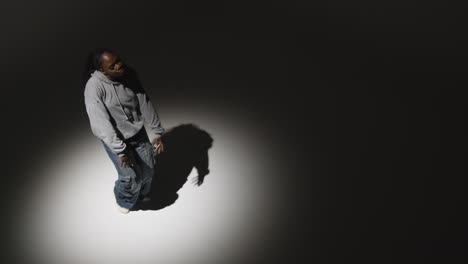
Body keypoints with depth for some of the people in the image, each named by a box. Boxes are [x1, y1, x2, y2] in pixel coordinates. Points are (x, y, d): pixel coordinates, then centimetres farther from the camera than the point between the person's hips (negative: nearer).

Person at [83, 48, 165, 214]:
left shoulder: (129, 74, -10)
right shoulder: (94, 87, -25)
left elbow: (144, 104, -4)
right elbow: (102, 124, -26)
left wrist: (156, 132, -3)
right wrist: (120, 150, -26)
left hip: (138, 132, 5)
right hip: (115, 139, -5)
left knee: (148, 168, 13)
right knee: (131, 176, -3)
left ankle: (142, 194, 47)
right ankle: (124, 201, 34)